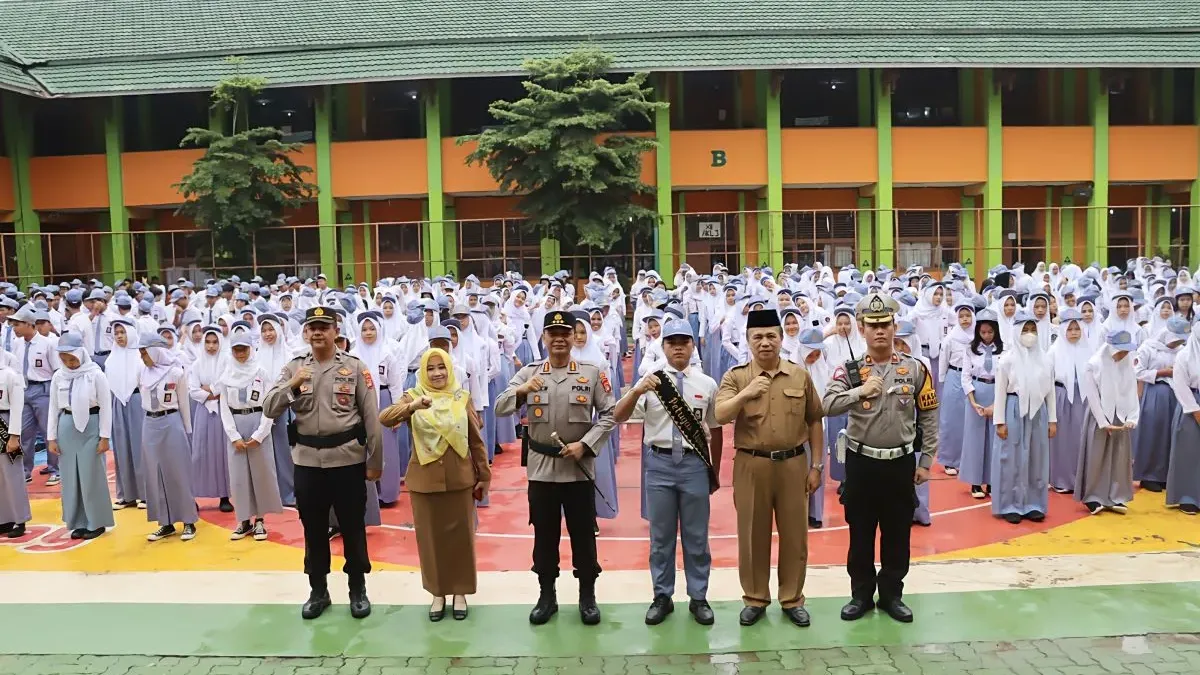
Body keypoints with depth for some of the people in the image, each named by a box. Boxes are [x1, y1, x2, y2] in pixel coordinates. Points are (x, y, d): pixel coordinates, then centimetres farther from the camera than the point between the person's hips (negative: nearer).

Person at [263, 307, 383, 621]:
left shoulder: (355, 367, -4)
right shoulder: (294, 367, 5)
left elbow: (371, 417, -3)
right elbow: (269, 410, -1)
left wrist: (375, 461, -3)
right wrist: (292, 385, -17)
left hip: (348, 458, -2)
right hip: (307, 460, 3)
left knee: (352, 527, 9)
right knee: (313, 528, 14)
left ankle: (358, 589, 25)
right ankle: (318, 591, 29)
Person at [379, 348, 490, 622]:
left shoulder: (462, 397, 2)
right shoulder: (412, 397, -1)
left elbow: (476, 440, 5)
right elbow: (384, 418, -19)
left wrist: (484, 475, 3)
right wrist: (413, 406, -35)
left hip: (460, 478, 1)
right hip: (425, 479, 0)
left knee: (460, 535, 8)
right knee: (431, 537, 9)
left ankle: (460, 592, 24)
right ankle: (438, 593, 25)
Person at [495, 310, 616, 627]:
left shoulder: (592, 373, 0)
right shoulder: (528, 373, 3)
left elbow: (609, 415, -1)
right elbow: (500, 409, -4)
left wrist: (585, 444, -13)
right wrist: (521, 390, -24)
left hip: (579, 468, -1)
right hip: (541, 468, 1)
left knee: (583, 535, 8)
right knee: (544, 535, 11)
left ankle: (587, 596, 23)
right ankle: (547, 595, 25)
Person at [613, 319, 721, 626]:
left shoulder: (707, 384, 3)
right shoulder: (649, 381, 1)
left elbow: (715, 430, 11)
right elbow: (619, 418, -8)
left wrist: (715, 471, 14)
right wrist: (637, 391, -25)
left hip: (694, 463, 0)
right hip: (660, 463, 0)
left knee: (696, 536, 10)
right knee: (661, 535, 10)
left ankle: (698, 598, 23)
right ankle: (662, 597, 23)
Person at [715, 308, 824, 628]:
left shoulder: (800, 375, 4)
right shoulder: (735, 377, -1)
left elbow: (814, 422, 9)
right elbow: (720, 416, -14)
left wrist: (816, 465, 6)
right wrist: (745, 393, -29)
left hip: (793, 463, 1)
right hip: (751, 465, -1)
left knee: (794, 534, 9)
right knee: (752, 534, 8)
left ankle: (793, 599, 24)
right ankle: (755, 599, 23)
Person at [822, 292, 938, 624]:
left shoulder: (915, 368, -1)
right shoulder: (849, 369, -3)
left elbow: (929, 417, 3)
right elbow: (828, 405, -17)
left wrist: (925, 461, 2)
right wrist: (860, 391, -28)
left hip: (901, 463, 1)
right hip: (860, 462, -1)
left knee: (897, 533, 11)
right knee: (860, 532, 9)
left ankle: (892, 594, 27)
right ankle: (861, 594, 25)